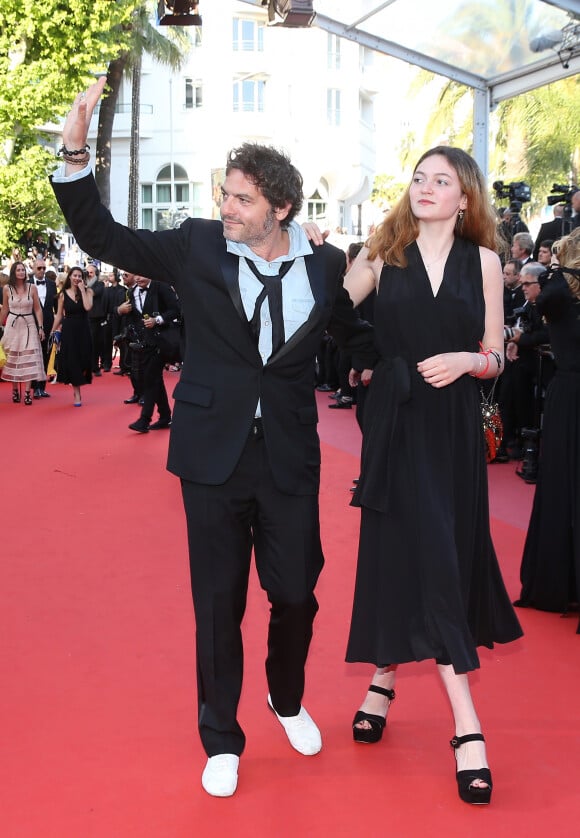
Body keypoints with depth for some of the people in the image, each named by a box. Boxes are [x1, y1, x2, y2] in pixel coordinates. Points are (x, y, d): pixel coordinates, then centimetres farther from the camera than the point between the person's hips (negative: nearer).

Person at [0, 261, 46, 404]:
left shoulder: (32, 288, -1)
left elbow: (38, 309, 2)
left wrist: (40, 327, -3)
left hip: (29, 326, -1)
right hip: (12, 326, 1)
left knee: (29, 359, -6)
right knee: (12, 359, 5)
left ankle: (27, 392, -6)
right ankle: (15, 390, 14)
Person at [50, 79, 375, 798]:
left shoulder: (324, 266, -1)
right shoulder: (196, 246, -4)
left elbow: (357, 335, 17)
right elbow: (101, 238, -3)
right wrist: (74, 151, -13)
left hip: (291, 459, 1)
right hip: (214, 455, -1)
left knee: (296, 594, 11)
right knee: (218, 602, 8)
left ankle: (288, 700, 42)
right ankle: (221, 740, 28)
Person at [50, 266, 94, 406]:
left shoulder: (87, 292, 0)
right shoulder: (63, 294, 2)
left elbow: (88, 307, -19)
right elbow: (59, 315, 6)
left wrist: (82, 290, -14)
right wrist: (53, 331, 4)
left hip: (83, 330, 0)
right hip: (68, 330, 0)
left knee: (82, 359, 4)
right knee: (71, 361, 0)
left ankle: (77, 387, 23)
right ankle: (77, 393, 5)